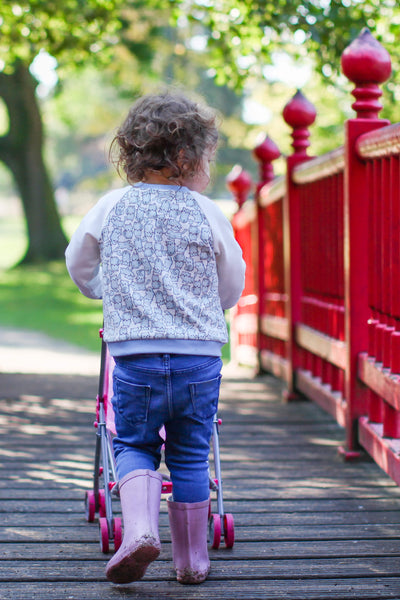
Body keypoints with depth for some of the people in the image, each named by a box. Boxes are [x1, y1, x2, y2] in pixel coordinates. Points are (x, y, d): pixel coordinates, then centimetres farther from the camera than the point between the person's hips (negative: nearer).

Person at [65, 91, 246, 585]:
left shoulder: (110, 207, 4)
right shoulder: (207, 214, 0)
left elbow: (79, 265, 19)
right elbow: (232, 287, 9)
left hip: (134, 353, 0)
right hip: (200, 354, 0)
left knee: (133, 444, 16)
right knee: (189, 455, 12)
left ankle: (139, 526, -9)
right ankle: (191, 560, 18)